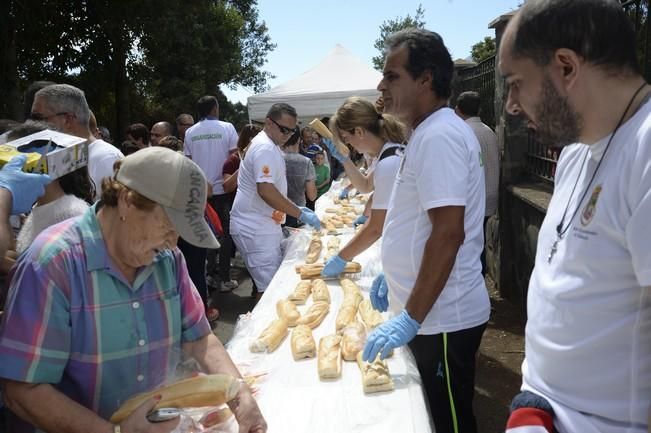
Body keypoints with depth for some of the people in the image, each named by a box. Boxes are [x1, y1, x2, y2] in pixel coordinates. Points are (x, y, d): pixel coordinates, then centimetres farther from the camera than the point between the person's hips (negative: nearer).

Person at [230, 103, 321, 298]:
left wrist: (295, 209, 17)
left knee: (273, 281, 16)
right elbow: (266, 191, -28)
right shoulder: (265, 149, -18)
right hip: (255, 229, -11)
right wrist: (300, 214, -23)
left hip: (262, 225, 11)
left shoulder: (269, 145, 16)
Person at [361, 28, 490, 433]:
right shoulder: (428, 133, 12)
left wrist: (411, 318, -24)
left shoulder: (440, 135, -20)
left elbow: (449, 234, -26)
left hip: (443, 319, -9)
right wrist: (395, 273, 21)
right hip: (433, 314, 9)